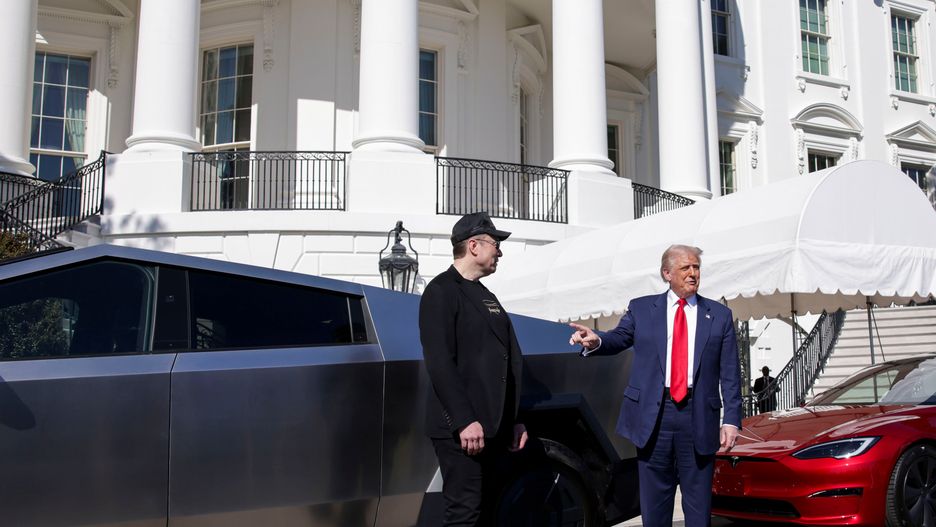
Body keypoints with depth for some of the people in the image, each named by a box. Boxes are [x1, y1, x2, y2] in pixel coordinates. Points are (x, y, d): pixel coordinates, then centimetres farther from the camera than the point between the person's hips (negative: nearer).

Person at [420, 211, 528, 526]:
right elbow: (440, 362, -16)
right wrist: (464, 421, -22)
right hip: (461, 429, -9)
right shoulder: (441, 292, -6)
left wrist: (515, 420, 16)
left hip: (493, 428, 9)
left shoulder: (487, 297, 20)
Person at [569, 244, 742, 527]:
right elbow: (619, 337, -2)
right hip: (653, 414, 0)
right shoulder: (641, 308, 9)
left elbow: (730, 374, 4)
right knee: (654, 503, 9)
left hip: (698, 417, 0)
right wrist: (596, 340, -26)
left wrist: (731, 419, -3)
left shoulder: (720, 315, 7)